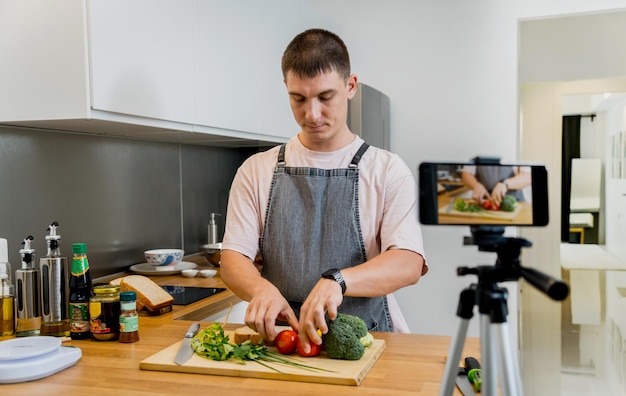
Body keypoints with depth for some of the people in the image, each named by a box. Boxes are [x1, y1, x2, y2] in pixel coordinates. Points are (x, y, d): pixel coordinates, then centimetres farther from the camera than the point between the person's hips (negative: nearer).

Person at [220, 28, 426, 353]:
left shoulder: (387, 170, 1)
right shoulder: (257, 170, 9)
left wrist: (337, 280, -28)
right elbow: (233, 257, 4)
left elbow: (409, 264, -10)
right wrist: (263, 288, -18)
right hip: (278, 337, 2)